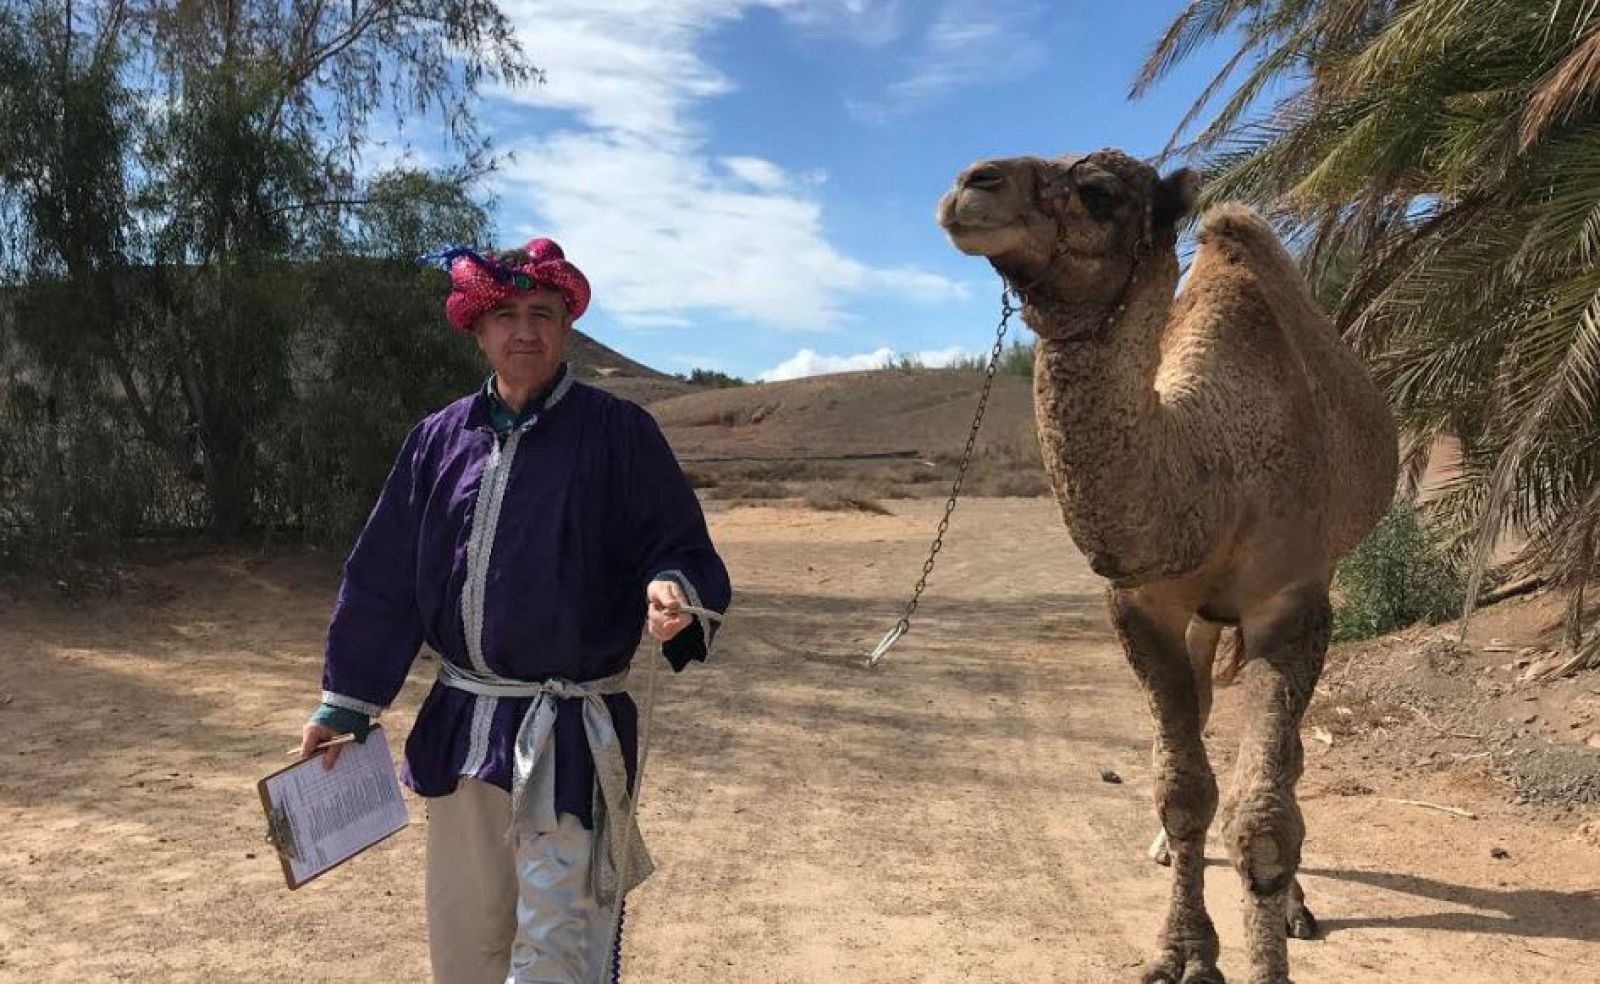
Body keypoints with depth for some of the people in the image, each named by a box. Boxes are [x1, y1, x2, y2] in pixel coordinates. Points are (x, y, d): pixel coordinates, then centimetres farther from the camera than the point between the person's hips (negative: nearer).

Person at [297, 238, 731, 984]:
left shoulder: (617, 433, -6)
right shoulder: (438, 440, 6)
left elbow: (680, 549, -6)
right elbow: (383, 579, 10)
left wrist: (672, 592, -29)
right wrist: (344, 703, 12)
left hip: (572, 732, -5)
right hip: (459, 726, 5)